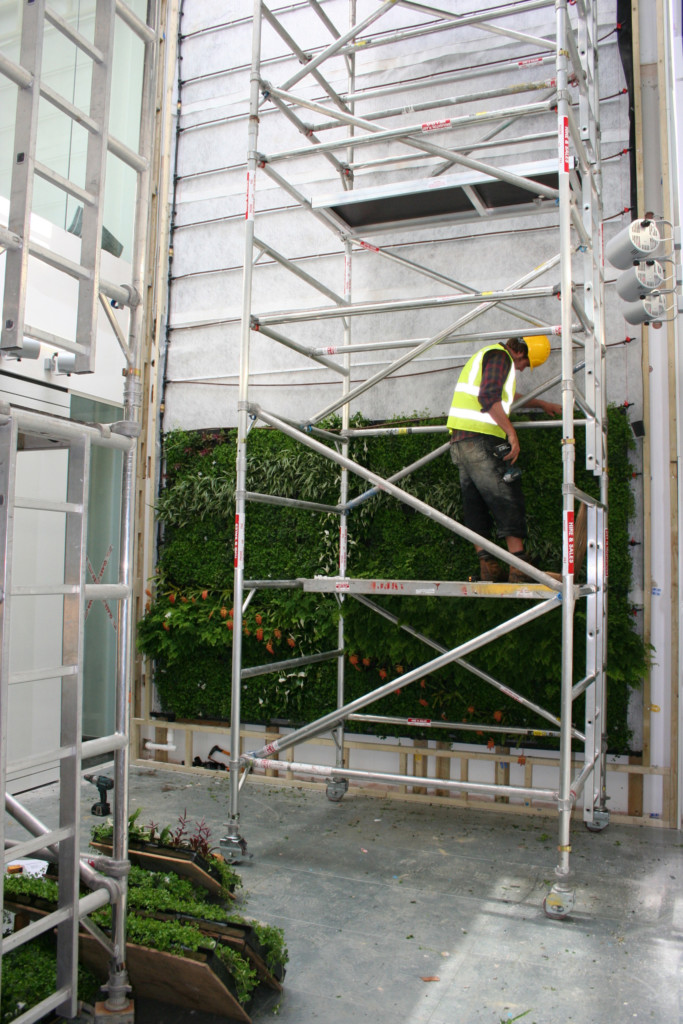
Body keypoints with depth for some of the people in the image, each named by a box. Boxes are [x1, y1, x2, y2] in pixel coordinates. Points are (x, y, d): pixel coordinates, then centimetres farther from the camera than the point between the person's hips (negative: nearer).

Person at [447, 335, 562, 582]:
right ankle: (520, 569, -8)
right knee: (508, 500, -6)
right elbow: (489, 397, -21)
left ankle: (488, 570, 10)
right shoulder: (500, 356, -5)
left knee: (475, 505, 8)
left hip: (460, 440, 10)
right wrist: (511, 433, -18)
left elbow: (504, 395, 43)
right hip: (480, 439, -10)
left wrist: (542, 404, 48)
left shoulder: (486, 355, 28)